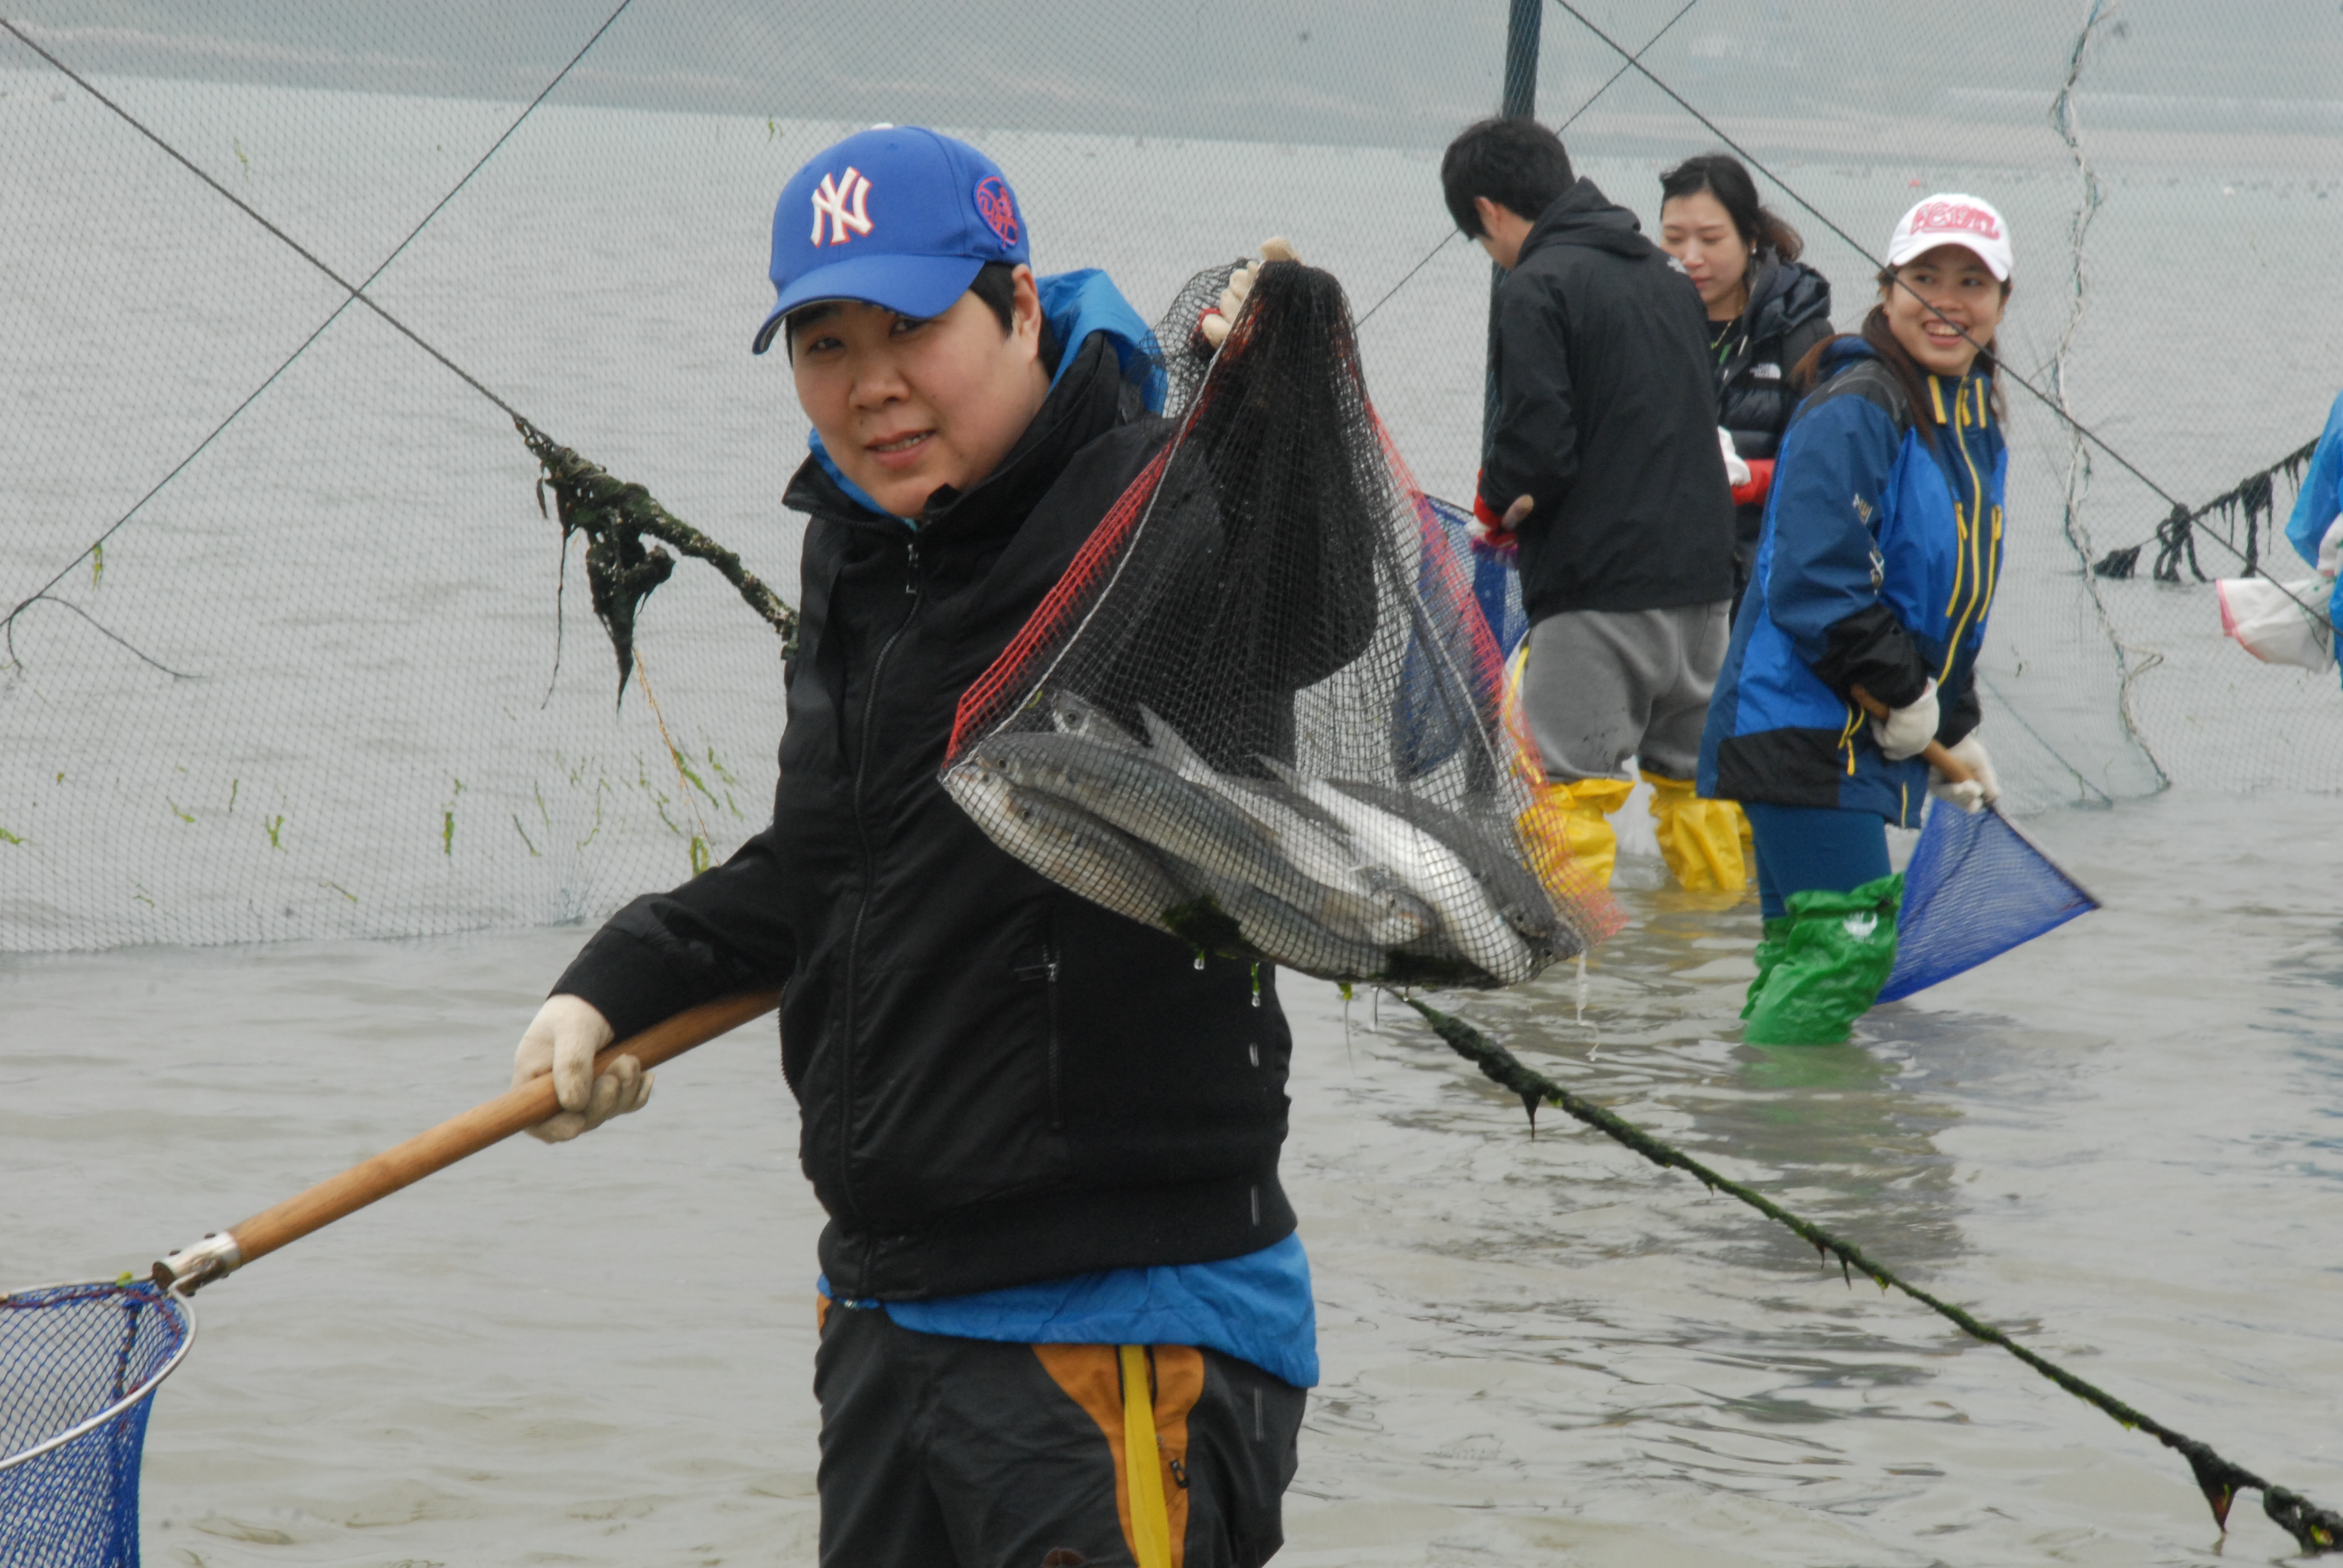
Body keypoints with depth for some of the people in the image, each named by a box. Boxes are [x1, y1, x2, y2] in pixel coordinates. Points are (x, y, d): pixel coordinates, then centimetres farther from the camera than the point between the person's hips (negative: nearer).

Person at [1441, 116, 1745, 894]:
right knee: (1695, 771, 17)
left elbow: (1539, 442, -18)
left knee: (1568, 778, -3)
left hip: (1598, 583, -8)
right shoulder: (1666, 276, 14)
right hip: (1701, 571, 8)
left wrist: (1498, 505, 4)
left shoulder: (1534, 288, -10)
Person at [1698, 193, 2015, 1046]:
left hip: (1863, 739, 9)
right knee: (1849, 942, -14)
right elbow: (1813, 587, -23)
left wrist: (1955, 731, 20)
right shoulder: (1856, 411, -17)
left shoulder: (1977, 422, 14)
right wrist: (1906, 697, -16)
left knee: (1803, 946, 14)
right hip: (1802, 723, -9)